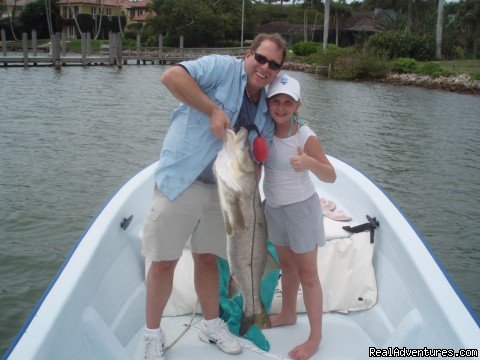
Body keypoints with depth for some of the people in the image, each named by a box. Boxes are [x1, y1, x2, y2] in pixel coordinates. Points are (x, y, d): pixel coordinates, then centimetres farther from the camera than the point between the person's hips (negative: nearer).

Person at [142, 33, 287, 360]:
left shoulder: (266, 110, 11)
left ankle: (211, 324, 35)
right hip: (180, 183, -5)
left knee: (208, 258, 16)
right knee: (164, 261, 1)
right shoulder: (224, 67, -8)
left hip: (221, 190, 6)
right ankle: (153, 334, 20)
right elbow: (171, 76, -21)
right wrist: (213, 110, -22)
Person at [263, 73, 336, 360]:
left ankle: (315, 336, 13)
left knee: (307, 273, 2)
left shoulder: (306, 137, -21)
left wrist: (310, 162, -40)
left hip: (301, 208, -6)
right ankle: (288, 314, 40)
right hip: (274, 207, 6)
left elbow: (331, 176, -21)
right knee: (287, 264, 22)